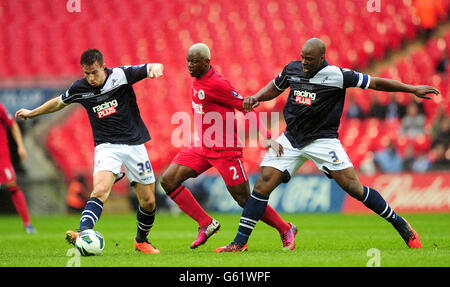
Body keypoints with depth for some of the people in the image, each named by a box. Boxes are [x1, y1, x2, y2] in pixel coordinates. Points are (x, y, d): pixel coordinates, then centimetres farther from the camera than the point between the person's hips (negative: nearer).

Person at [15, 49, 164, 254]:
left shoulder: (121, 75, -9)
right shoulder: (80, 89, -1)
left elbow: (155, 68, -6)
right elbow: (59, 102, 20)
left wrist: (154, 67, -31)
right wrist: (32, 113, 29)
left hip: (133, 145, 0)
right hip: (106, 146, 0)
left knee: (148, 202, 4)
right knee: (100, 189, -29)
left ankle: (141, 240, 29)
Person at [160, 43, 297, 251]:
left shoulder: (216, 84, -21)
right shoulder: (198, 78, 5)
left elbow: (246, 108, -19)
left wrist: (268, 138, -23)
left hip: (225, 150, -9)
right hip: (203, 147, 9)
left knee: (245, 200, -3)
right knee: (168, 180, -4)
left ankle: (286, 230, 18)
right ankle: (206, 224, 3)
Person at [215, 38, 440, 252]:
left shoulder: (337, 76, -11)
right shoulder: (292, 69, 3)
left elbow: (374, 83, -6)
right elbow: (275, 88, 23)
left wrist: (413, 89, -6)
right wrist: (256, 98, 3)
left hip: (322, 139, -4)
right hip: (291, 138, 4)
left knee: (353, 187, -14)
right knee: (263, 184, -9)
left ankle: (399, 223, 3)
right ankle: (240, 242, -4)